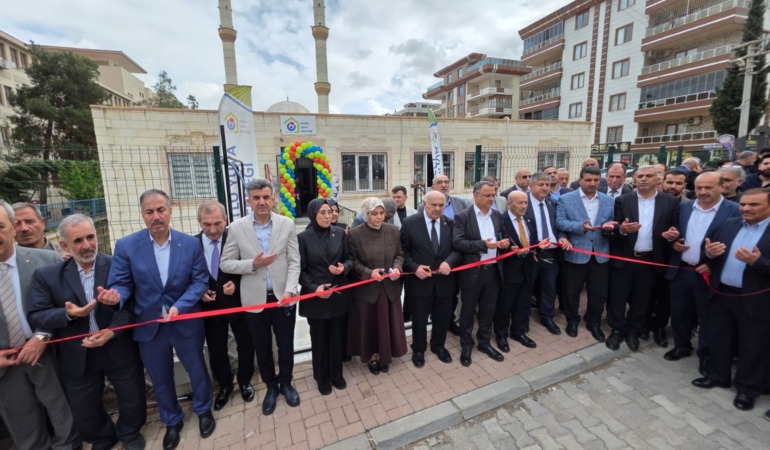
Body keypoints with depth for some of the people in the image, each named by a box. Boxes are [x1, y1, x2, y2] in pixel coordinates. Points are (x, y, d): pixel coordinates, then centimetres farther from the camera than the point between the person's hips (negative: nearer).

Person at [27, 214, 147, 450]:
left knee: (133, 401, 16)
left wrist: (111, 331, -23)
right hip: (77, 357, 2)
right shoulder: (47, 275, -6)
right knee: (84, 412, 21)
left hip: (119, 350, -1)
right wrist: (68, 314, -25)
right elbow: (35, 316, -6)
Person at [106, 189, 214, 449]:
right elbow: (122, 283, -5)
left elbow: (200, 281, -8)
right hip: (149, 326, 1)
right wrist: (115, 294, -29)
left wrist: (179, 306, -21)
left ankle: (203, 411, 45)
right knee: (160, 378, 20)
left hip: (186, 322, -1)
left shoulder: (191, 243, -9)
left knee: (197, 370, 17)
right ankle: (172, 421, 46)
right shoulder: (126, 245, -9)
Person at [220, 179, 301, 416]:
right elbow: (226, 263, -2)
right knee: (262, 347, 17)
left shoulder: (287, 225, -5)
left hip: (283, 297, 0)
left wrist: (289, 290, -18)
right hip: (255, 299, 0)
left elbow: (294, 262, -5)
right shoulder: (237, 227, -5)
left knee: (286, 345, 15)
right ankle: (271, 386, 41)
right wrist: (253, 264, -18)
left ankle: (286, 383, 40)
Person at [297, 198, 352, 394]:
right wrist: (314, 287, -19)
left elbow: (349, 259, 5)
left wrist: (344, 268, -17)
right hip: (316, 297, -2)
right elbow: (301, 270, -7)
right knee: (319, 340, 14)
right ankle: (322, 378, 34)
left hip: (339, 294, 2)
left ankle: (336, 374, 37)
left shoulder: (340, 234, -1)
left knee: (337, 337, 15)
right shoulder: (303, 238, -9)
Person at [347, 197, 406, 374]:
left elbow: (400, 254, 5)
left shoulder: (393, 230, -3)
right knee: (369, 324, 12)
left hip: (390, 287, 3)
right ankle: (371, 356, 36)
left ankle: (384, 355, 38)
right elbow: (352, 261, -8)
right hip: (366, 288, -3)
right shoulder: (355, 234, -13)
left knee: (388, 323, 15)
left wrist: (397, 267, -14)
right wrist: (369, 272, -21)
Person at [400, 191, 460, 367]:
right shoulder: (410, 223, -9)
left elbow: (457, 249, 0)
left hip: (444, 280, 3)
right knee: (419, 319, 15)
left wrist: (449, 262, -19)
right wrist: (414, 267, -19)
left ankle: (438, 346, 47)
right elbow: (403, 251, -6)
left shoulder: (450, 224, 1)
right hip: (420, 280, -3)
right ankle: (418, 350, 39)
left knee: (443, 318, 20)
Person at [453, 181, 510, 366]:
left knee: (488, 310, 17)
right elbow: (457, 242, -20)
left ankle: (484, 343, 36)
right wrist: (483, 244, -25)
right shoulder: (463, 217, -11)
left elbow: (500, 237, 16)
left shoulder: (497, 215, 8)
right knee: (468, 311, 10)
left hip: (493, 270, 5)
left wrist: (503, 242, -8)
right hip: (472, 272, -5)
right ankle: (466, 346, 28)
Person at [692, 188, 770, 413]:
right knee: (717, 339, 17)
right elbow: (713, 256, 5)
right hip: (722, 294, 4)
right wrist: (709, 253, -16)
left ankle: (747, 389, 29)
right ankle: (717, 376, 35)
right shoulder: (728, 225, 3)